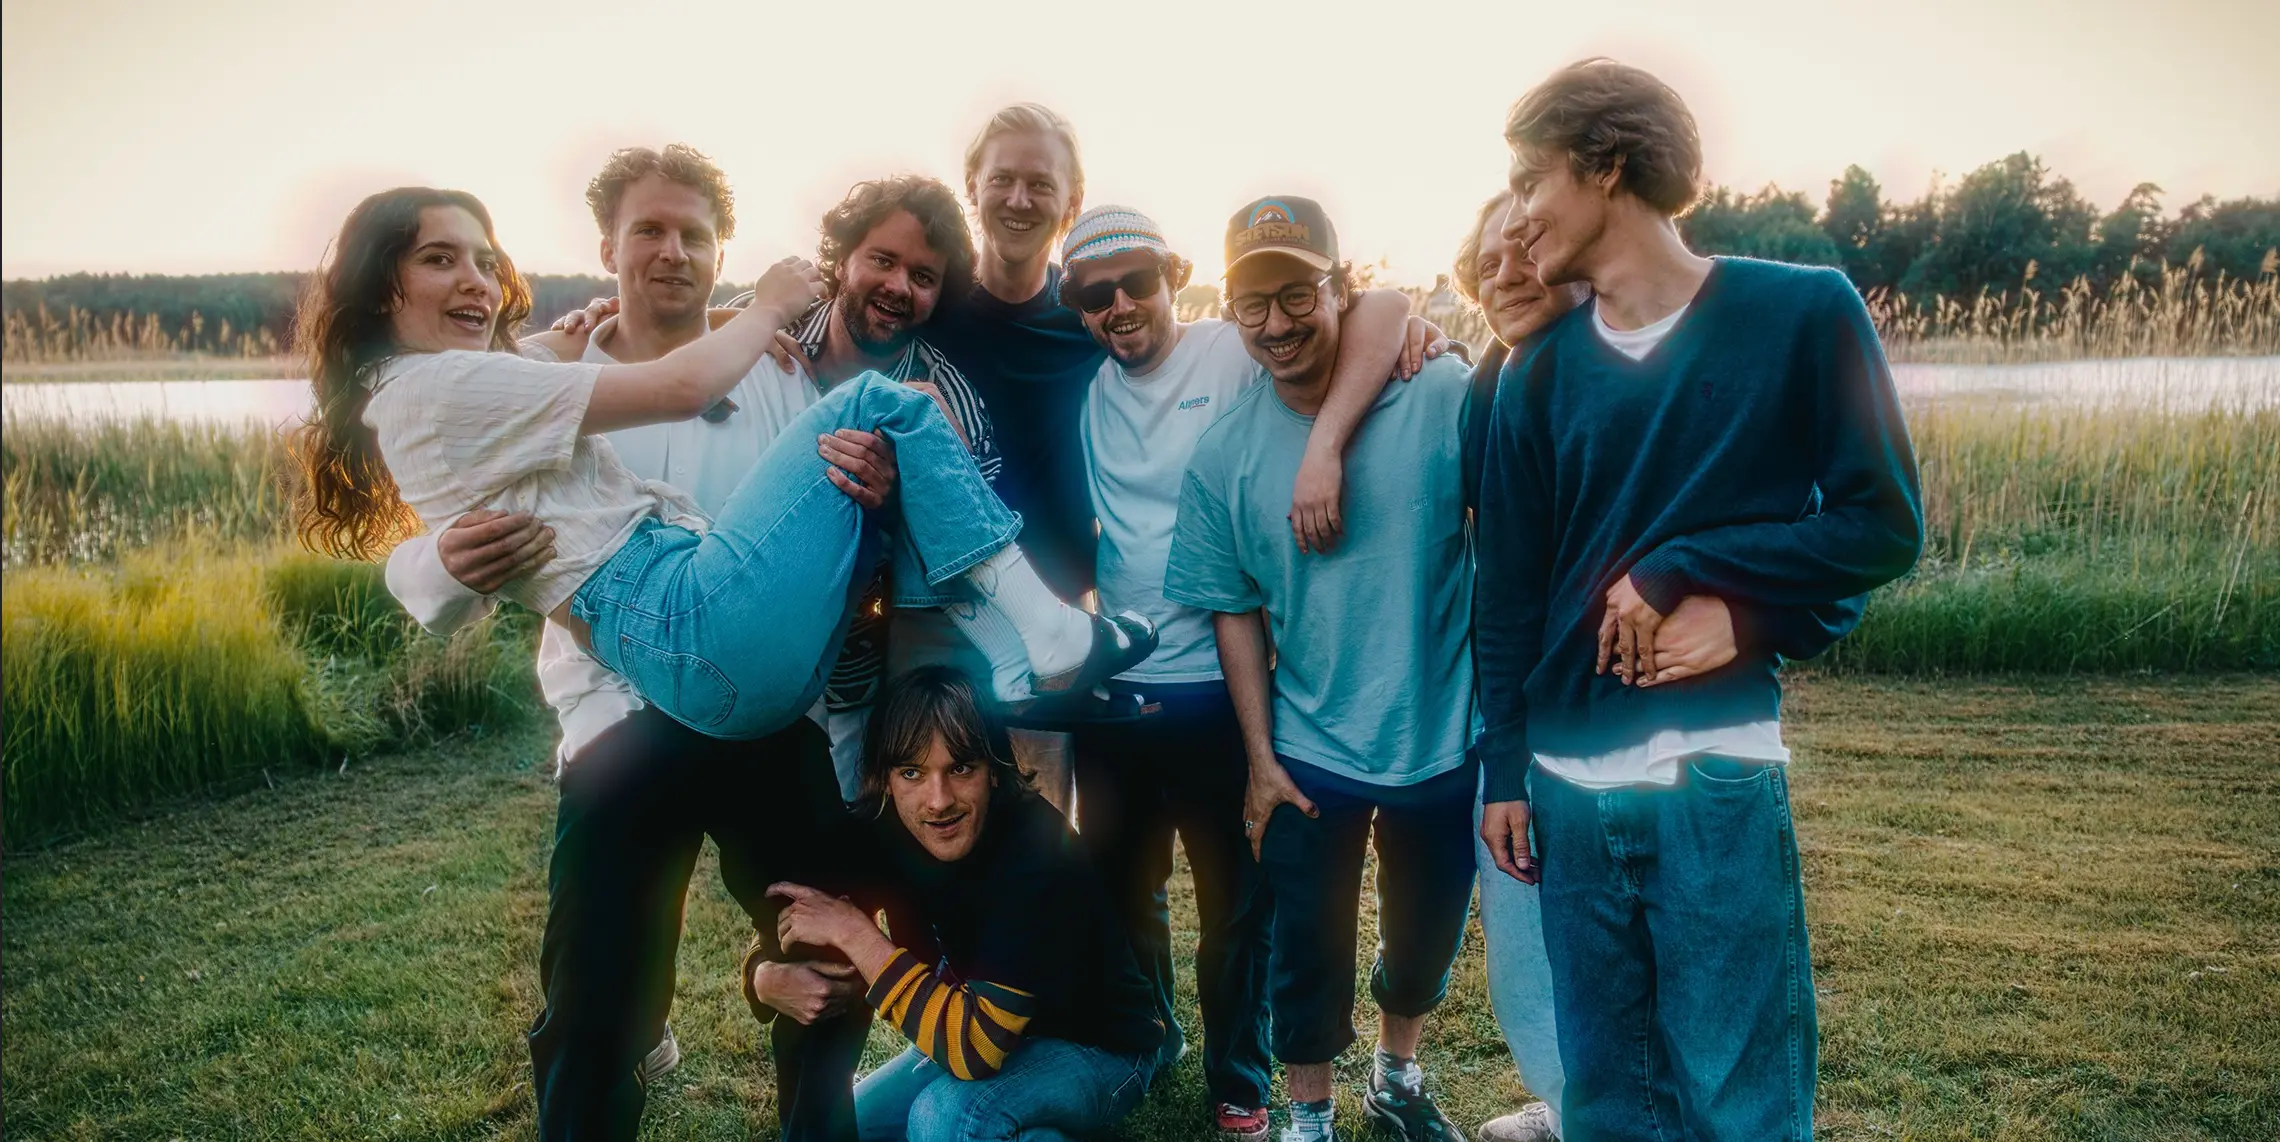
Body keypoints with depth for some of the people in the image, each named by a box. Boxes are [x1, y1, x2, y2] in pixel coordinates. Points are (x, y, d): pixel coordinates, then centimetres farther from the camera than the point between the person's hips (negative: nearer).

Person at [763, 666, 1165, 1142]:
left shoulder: (1036, 849, -32)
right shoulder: (886, 836, -13)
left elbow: (976, 1047, -36)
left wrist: (854, 931, -33)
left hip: (1098, 1047, -7)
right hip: (983, 1034, 7)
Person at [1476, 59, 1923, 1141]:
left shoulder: (1803, 313, -2)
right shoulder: (1536, 375, 7)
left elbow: (1883, 524, -3)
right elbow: (1508, 592, 9)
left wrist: (1679, 570, -10)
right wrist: (1503, 768, 7)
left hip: (1717, 776, -3)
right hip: (1570, 786, 4)